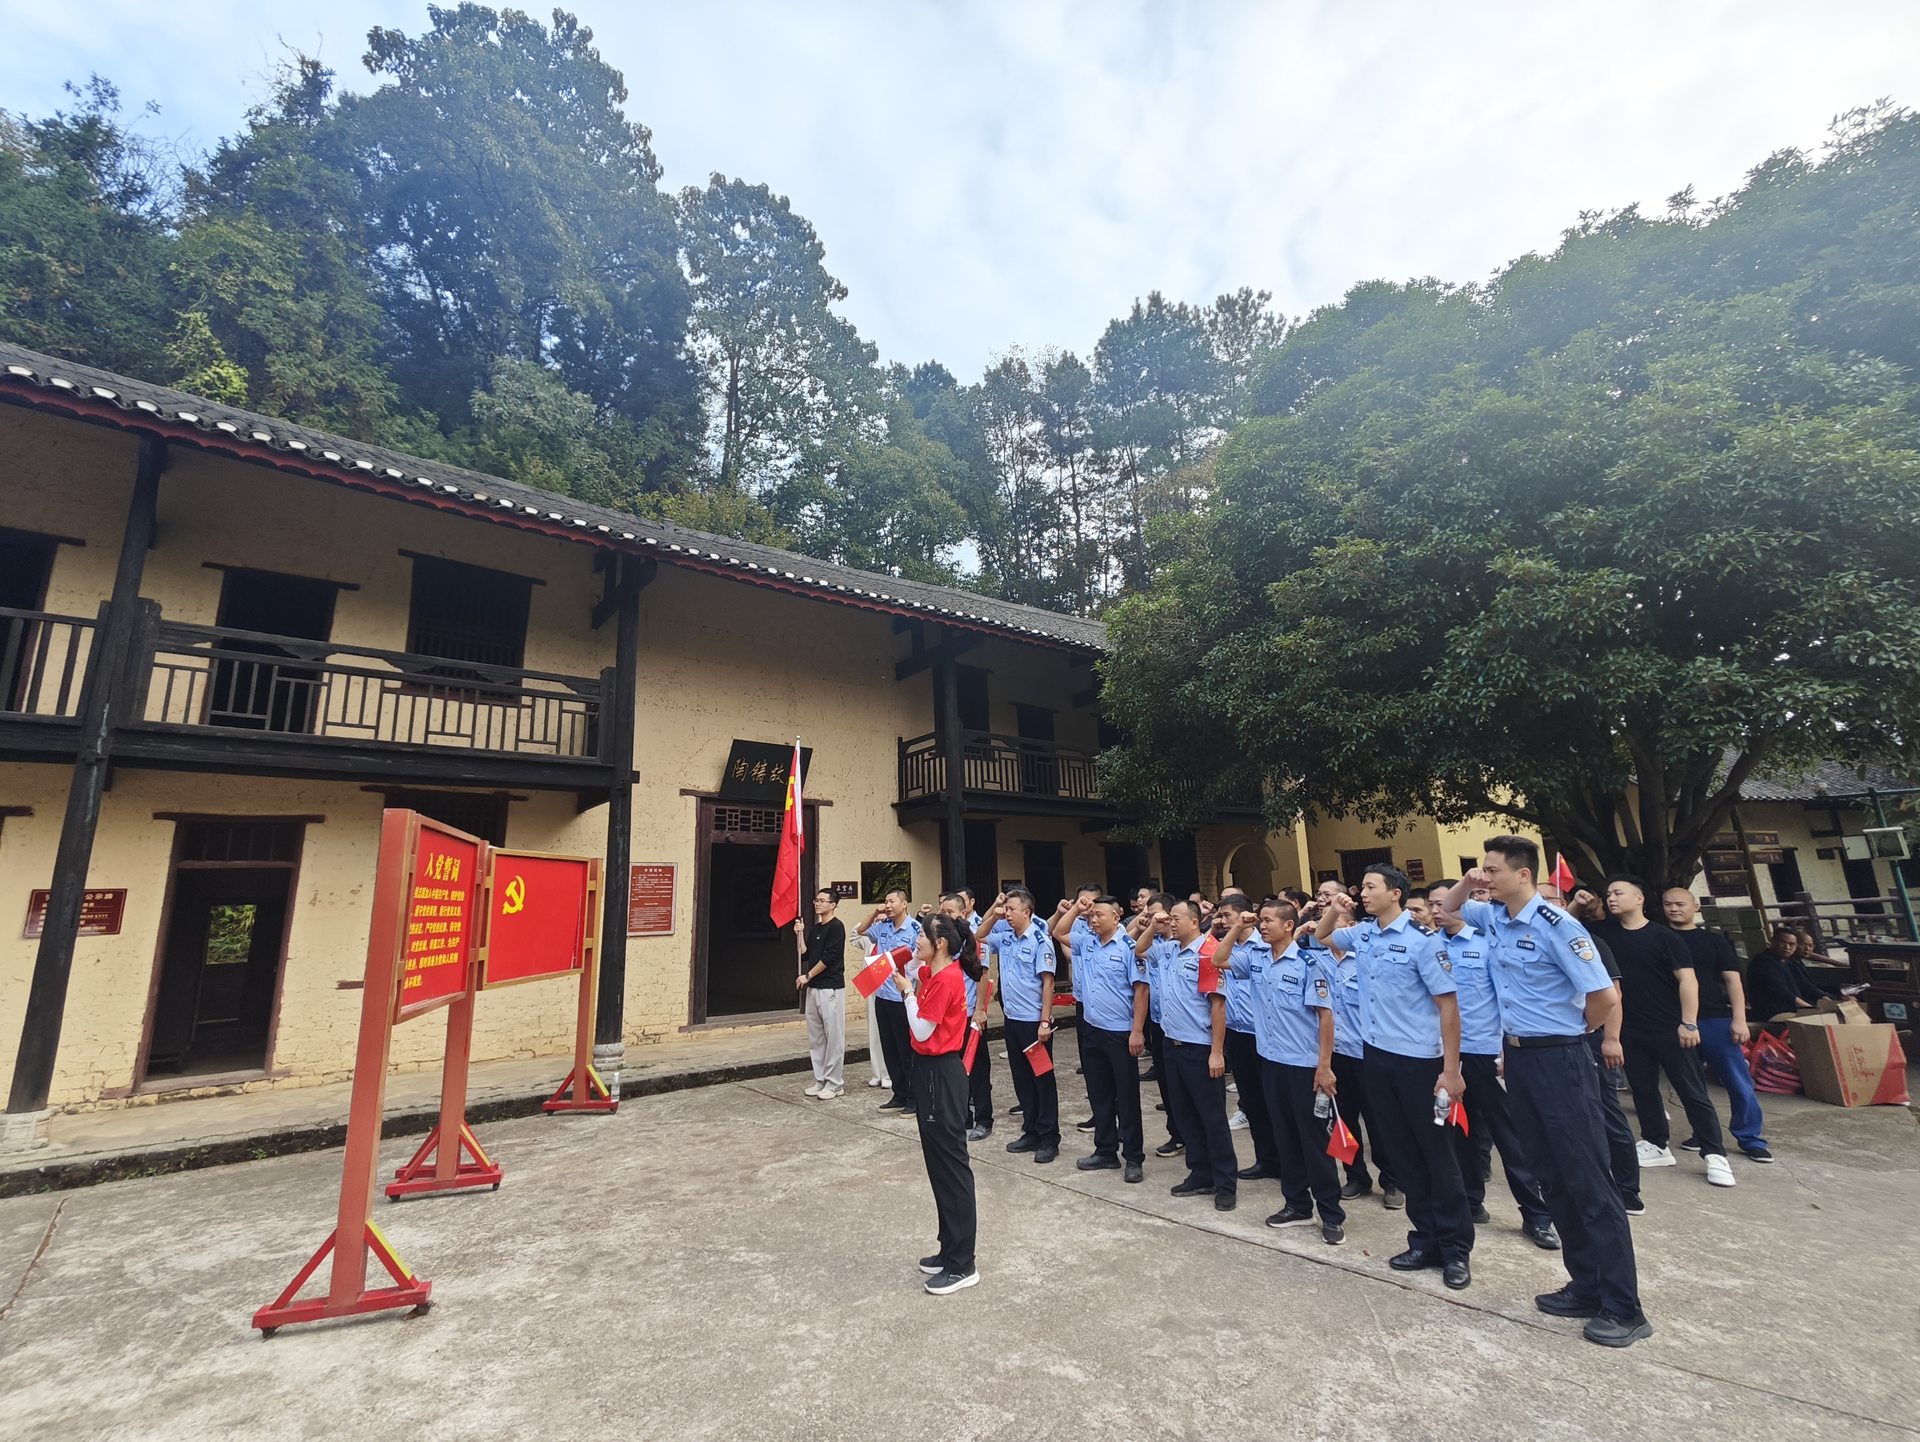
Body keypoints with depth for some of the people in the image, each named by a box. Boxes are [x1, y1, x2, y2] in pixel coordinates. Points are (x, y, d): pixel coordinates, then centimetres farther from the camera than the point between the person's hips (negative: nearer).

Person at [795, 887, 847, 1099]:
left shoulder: (836, 926, -10)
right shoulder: (816, 928, 14)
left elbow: (828, 957, -16)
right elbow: (805, 955, 13)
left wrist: (807, 976, -8)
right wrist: (799, 934, 1)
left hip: (831, 988, -9)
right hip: (813, 987, 9)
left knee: (833, 1036, -2)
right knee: (815, 1037, 12)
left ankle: (834, 1083, 4)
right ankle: (820, 1080, 20)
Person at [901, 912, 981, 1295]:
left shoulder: (946, 980, -21)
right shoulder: (932, 972, 5)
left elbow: (921, 1031, -18)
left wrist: (908, 992, -9)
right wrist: (912, 963, 7)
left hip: (941, 1074, -10)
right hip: (931, 1069, 10)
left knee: (950, 1164, 0)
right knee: (939, 1162, 17)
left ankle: (962, 1265, 12)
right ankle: (951, 1249, 30)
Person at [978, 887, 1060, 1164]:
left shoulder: (1039, 940, -14)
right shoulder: (1005, 938, 5)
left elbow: (1048, 982, -15)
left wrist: (1045, 1021, -18)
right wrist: (994, 912, 2)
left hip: (1034, 1020, -7)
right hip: (1012, 1018, 7)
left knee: (1042, 1078, 4)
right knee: (1021, 1078, 14)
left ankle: (1049, 1138, 14)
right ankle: (1031, 1132, 25)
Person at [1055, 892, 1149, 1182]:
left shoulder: (1128, 947, -14)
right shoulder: (1087, 943, 5)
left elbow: (1141, 989, -15)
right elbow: (1058, 933, 16)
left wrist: (1137, 1031, -17)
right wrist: (1076, 911, 2)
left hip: (1121, 1033, -7)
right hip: (1092, 1031, 7)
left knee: (1127, 1098, 5)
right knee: (1099, 1095, 15)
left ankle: (1134, 1158, 16)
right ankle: (1106, 1151, 28)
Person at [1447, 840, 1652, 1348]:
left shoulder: (1556, 925, -18)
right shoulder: (1493, 917, 5)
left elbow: (1605, 996, -18)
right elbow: (1451, 907, 24)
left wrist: (1567, 1033, -1)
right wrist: (1467, 883, 2)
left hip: (1558, 1060, -8)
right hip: (1518, 1058, 8)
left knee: (1589, 1181, -1)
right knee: (1551, 1176, 15)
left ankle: (1623, 1308, 11)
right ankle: (1586, 1286, 27)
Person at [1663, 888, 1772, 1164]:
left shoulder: (1714, 940, 5)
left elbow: (1732, 979, 1)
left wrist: (1739, 1019, -7)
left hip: (1716, 1020, -1)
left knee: (1739, 1082, 1)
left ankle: (1750, 1140, 13)